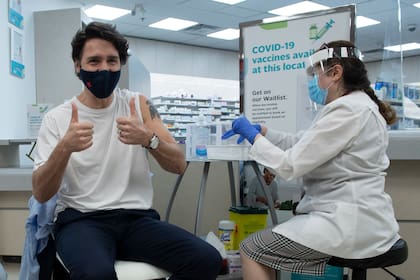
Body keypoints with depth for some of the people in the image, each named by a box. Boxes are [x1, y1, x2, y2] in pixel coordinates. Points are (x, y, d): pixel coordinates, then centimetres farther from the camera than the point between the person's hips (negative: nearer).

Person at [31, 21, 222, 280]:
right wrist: (64, 148, -25)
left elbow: (179, 166, 2)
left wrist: (148, 139, -19)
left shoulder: (138, 103, 7)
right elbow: (41, 194, -6)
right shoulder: (57, 118, 1)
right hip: (81, 220, -3)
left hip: (137, 218, 3)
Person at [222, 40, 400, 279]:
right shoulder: (353, 105, 14)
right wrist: (260, 131, 12)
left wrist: (253, 136, -6)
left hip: (349, 221, -11)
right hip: (352, 215, 11)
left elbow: (290, 165, -20)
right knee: (265, 241, 22)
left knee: (251, 251, -5)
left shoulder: (348, 110, -20)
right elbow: (302, 143, 20)